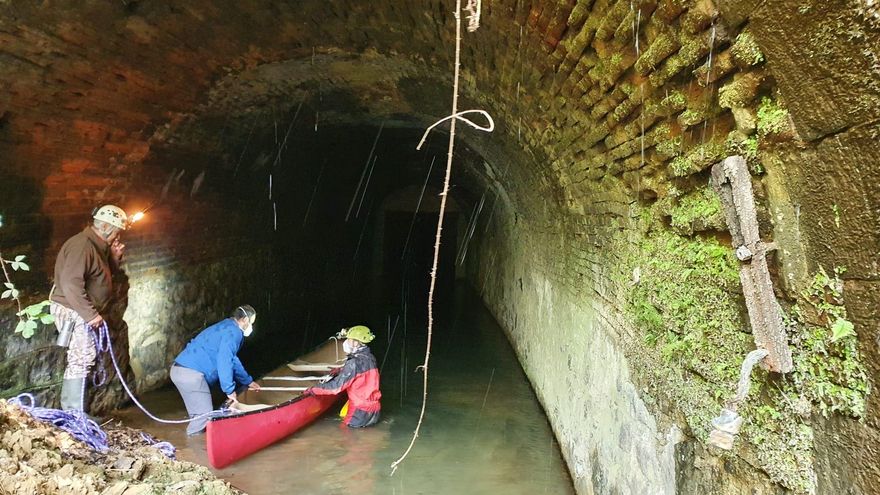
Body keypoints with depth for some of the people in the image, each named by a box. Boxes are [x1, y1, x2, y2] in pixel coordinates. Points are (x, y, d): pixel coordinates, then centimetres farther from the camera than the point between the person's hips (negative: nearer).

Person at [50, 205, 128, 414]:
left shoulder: (98, 247, 13)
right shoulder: (82, 245, -18)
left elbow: (102, 277, 19)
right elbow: (71, 284, -27)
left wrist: (114, 258, 3)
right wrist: (91, 314, -25)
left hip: (83, 313, 10)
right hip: (73, 311, -10)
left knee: (80, 361, 14)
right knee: (82, 360, -10)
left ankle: (71, 413, 22)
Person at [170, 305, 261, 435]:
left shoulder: (226, 328, 25)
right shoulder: (233, 332, -8)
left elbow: (232, 360, 34)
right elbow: (224, 362, -18)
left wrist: (248, 381, 38)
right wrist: (230, 390, -12)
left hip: (180, 370, 10)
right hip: (191, 374, -10)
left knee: (199, 413, 18)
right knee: (205, 414, -2)